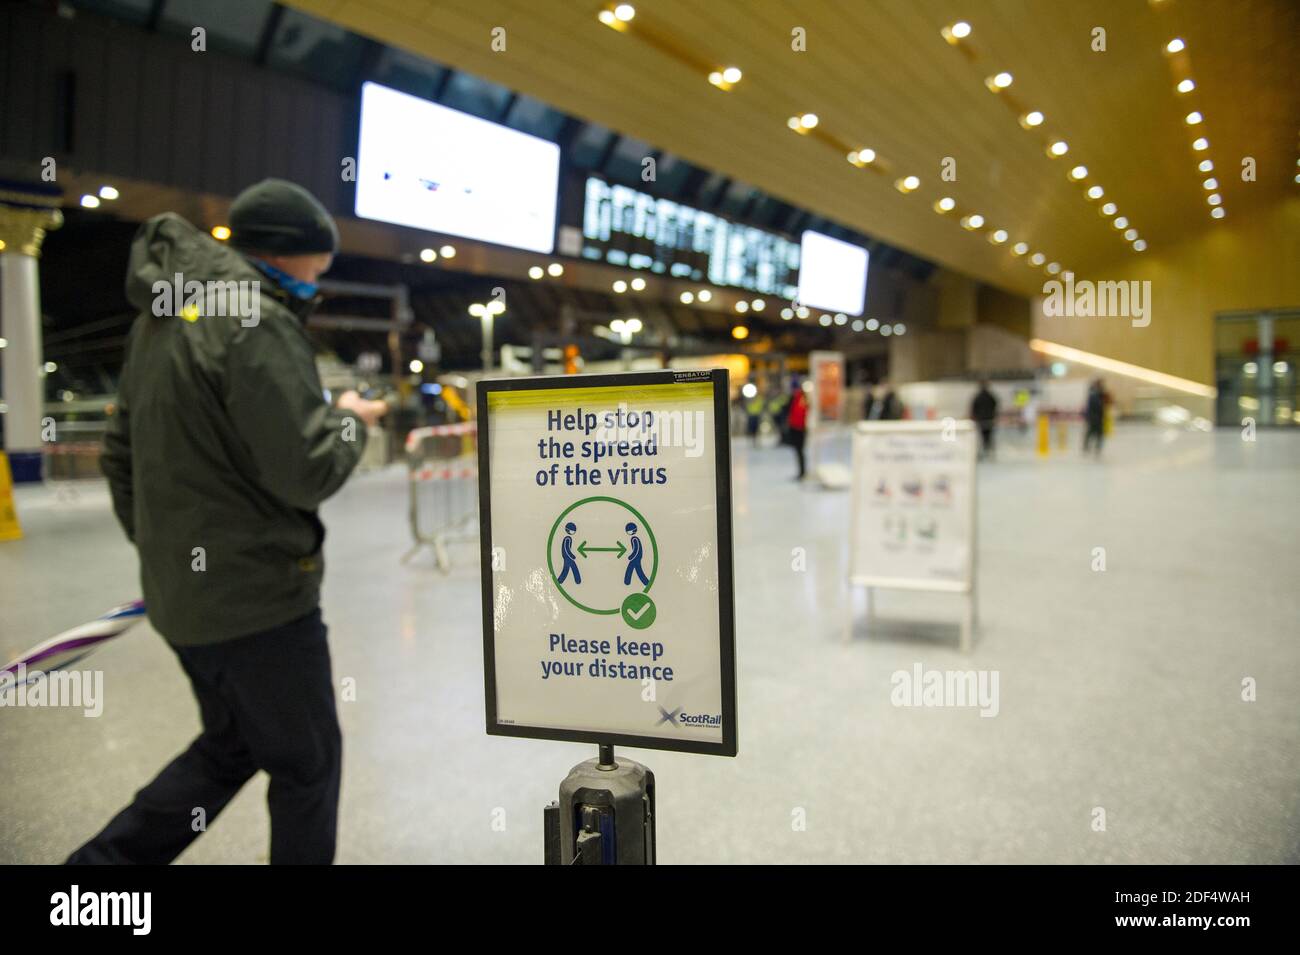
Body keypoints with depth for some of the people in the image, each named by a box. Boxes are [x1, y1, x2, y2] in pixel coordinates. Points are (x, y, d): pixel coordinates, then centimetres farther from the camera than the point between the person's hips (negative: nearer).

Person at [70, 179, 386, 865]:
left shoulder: (158, 317, 11)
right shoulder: (256, 320, -18)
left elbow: (121, 452, 17)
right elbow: (307, 472, -22)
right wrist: (350, 420, -3)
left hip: (181, 594, 9)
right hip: (257, 597, -9)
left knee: (231, 745, 25)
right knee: (307, 762, 10)